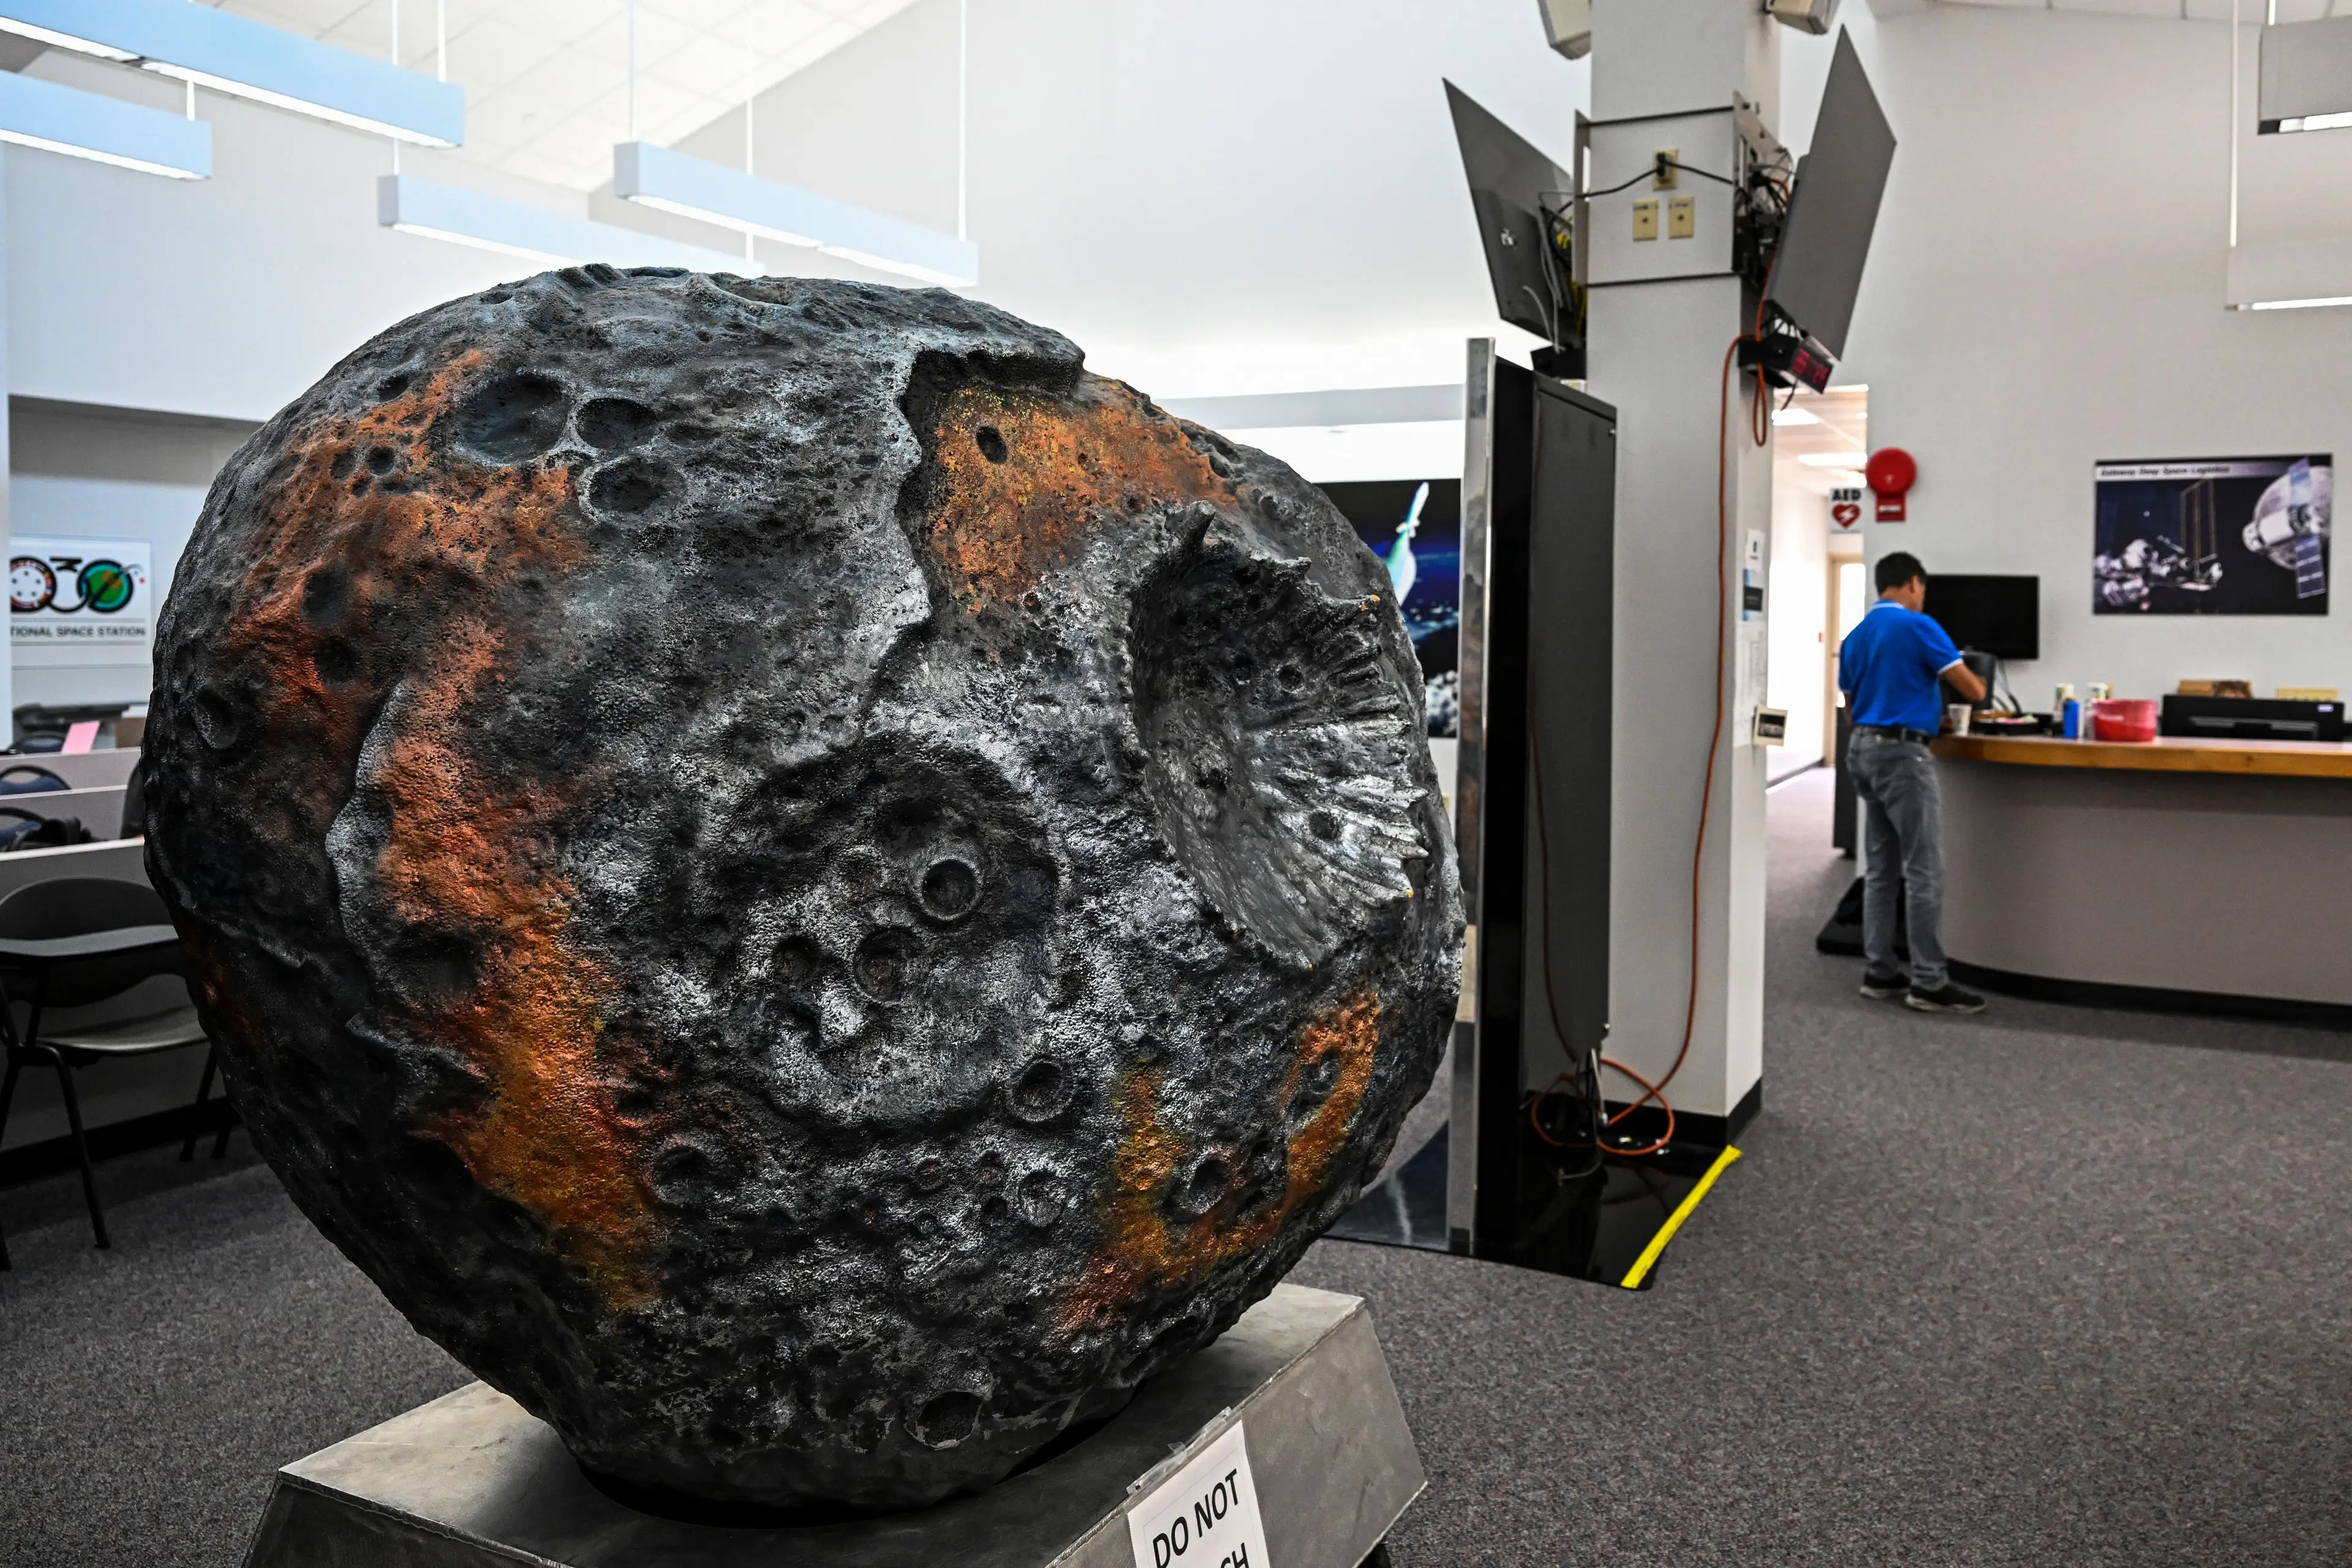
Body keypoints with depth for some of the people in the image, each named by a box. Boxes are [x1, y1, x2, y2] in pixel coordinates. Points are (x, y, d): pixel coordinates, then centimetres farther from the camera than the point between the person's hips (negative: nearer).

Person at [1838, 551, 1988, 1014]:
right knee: (1924, 871, -5)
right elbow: (1973, 691, -10)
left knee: (1880, 869, 11)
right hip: (1902, 753, -8)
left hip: (1863, 749, 9)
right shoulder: (1917, 626, -10)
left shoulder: (1854, 638, 14)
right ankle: (1929, 983, -3)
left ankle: (1879, 972, 13)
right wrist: (1976, 685, 15)